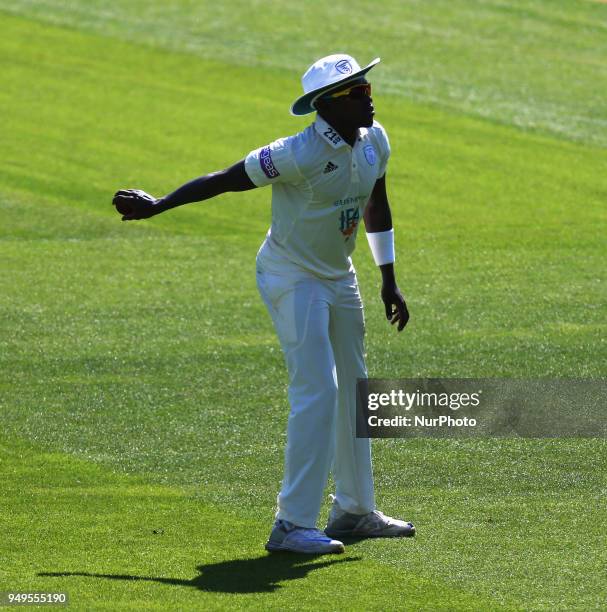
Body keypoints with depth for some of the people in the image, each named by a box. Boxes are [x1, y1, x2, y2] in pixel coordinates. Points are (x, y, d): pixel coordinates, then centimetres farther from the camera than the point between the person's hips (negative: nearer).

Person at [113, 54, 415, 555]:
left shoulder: (374, 141, -2)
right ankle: (293, 524, -17)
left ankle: (355, 511, 28)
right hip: (292, 277, -9)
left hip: (339, 278, 9)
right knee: (317, 391, -17)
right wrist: (157, 206, -16)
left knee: (353, 391, 15)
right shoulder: (300, 154, -27)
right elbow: (226, 179, -21)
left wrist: (389, 282, 16)